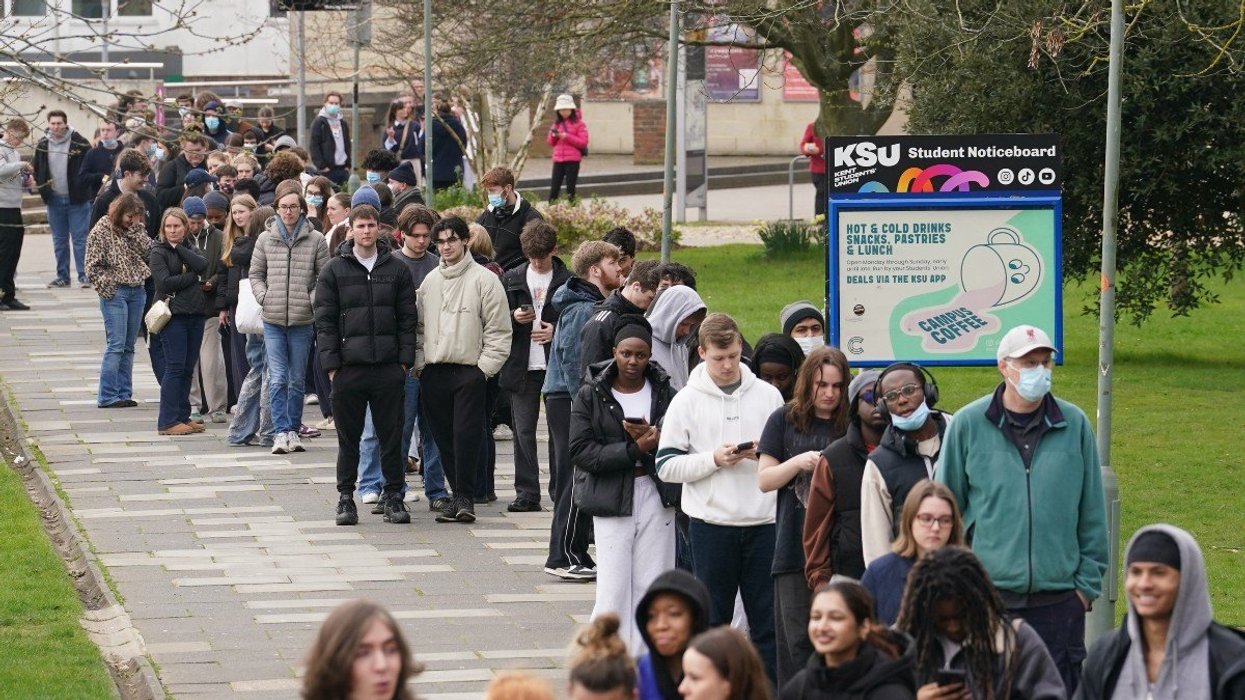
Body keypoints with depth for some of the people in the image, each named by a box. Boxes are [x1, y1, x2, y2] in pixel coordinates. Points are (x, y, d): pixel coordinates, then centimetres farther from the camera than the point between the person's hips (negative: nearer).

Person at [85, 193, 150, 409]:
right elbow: (93, 267, -6)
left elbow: (148, 252, -3)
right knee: (116, 344, -10)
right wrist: (108, 287, -12)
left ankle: (124, 394, 12)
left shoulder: (136, 229, 10)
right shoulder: (101, 232, -6)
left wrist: (137, 231, -10)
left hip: (137, 292, 6)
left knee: (128, 347, 8)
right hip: (115, 293, -6)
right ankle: (107, 396, -8)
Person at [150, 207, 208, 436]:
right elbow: (165, 282, -15)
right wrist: (191, 276, -6)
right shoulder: (158, 252, -2)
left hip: (194, 313, 6)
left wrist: (178, 247, -8)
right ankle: (168, 421, -7)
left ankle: (182, 417, 14)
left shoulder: (190, 248, 15)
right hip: (173, 314, -6)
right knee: (175, 367, -9)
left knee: (188, 368, 7)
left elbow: (202, 265, -6)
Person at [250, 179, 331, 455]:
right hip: (273, 320, 0)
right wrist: (264, 298, -2)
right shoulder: (266, 239, 5)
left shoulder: (315, 240, 0)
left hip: (302, 320, 0)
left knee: (297, 380, 8)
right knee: (278, 379, -6)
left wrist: (313, 301, -6)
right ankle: (281, 432, -6)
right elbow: (255, 274, 12)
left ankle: (293, 430, 17)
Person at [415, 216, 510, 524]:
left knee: (466, 435, -12)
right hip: (434, 372, 5)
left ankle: (465, 497, -7)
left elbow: (498, 331, -5)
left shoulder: (484, 279, -3)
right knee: (443, 437, 6)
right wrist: (420, 364, 8)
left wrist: (484, 368, -10)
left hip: (469, 371, -5)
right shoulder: (430, 281, 14)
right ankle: (458, 494, 15)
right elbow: (420, 327, 18)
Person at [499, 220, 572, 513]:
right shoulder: (512, 279, 10)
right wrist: (514, 318, -8)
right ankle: (527, 493, 5)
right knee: (523, 432, 1)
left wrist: (557, 330, -11)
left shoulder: (567, 280, 1)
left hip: (557, 364, -2)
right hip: (523, 365, 2)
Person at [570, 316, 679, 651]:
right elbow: (581, 452, -8)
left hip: (655, 498, 2)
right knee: (613, 590, -7)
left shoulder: (664, 394, 7)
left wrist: (654, 439, -17)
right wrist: (635, 450, -16)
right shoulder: (590, 396, 1)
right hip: (611, 499, -2)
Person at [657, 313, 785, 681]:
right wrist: (713, 459, -15)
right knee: (712, 620, 6)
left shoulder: (768, 395, 6)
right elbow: (667, 466, -2)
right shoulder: (686, 401, 0)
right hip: (711, 523, -2)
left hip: (763, 522, 2)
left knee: (768, 618, 5)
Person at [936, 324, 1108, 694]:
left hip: (1058, 599, 1)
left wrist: (1088, 581, 5)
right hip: (986, 598, -1)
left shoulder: (1075, 425, 4)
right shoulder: (969, 424, 1)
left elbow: (1092, 513, 9)